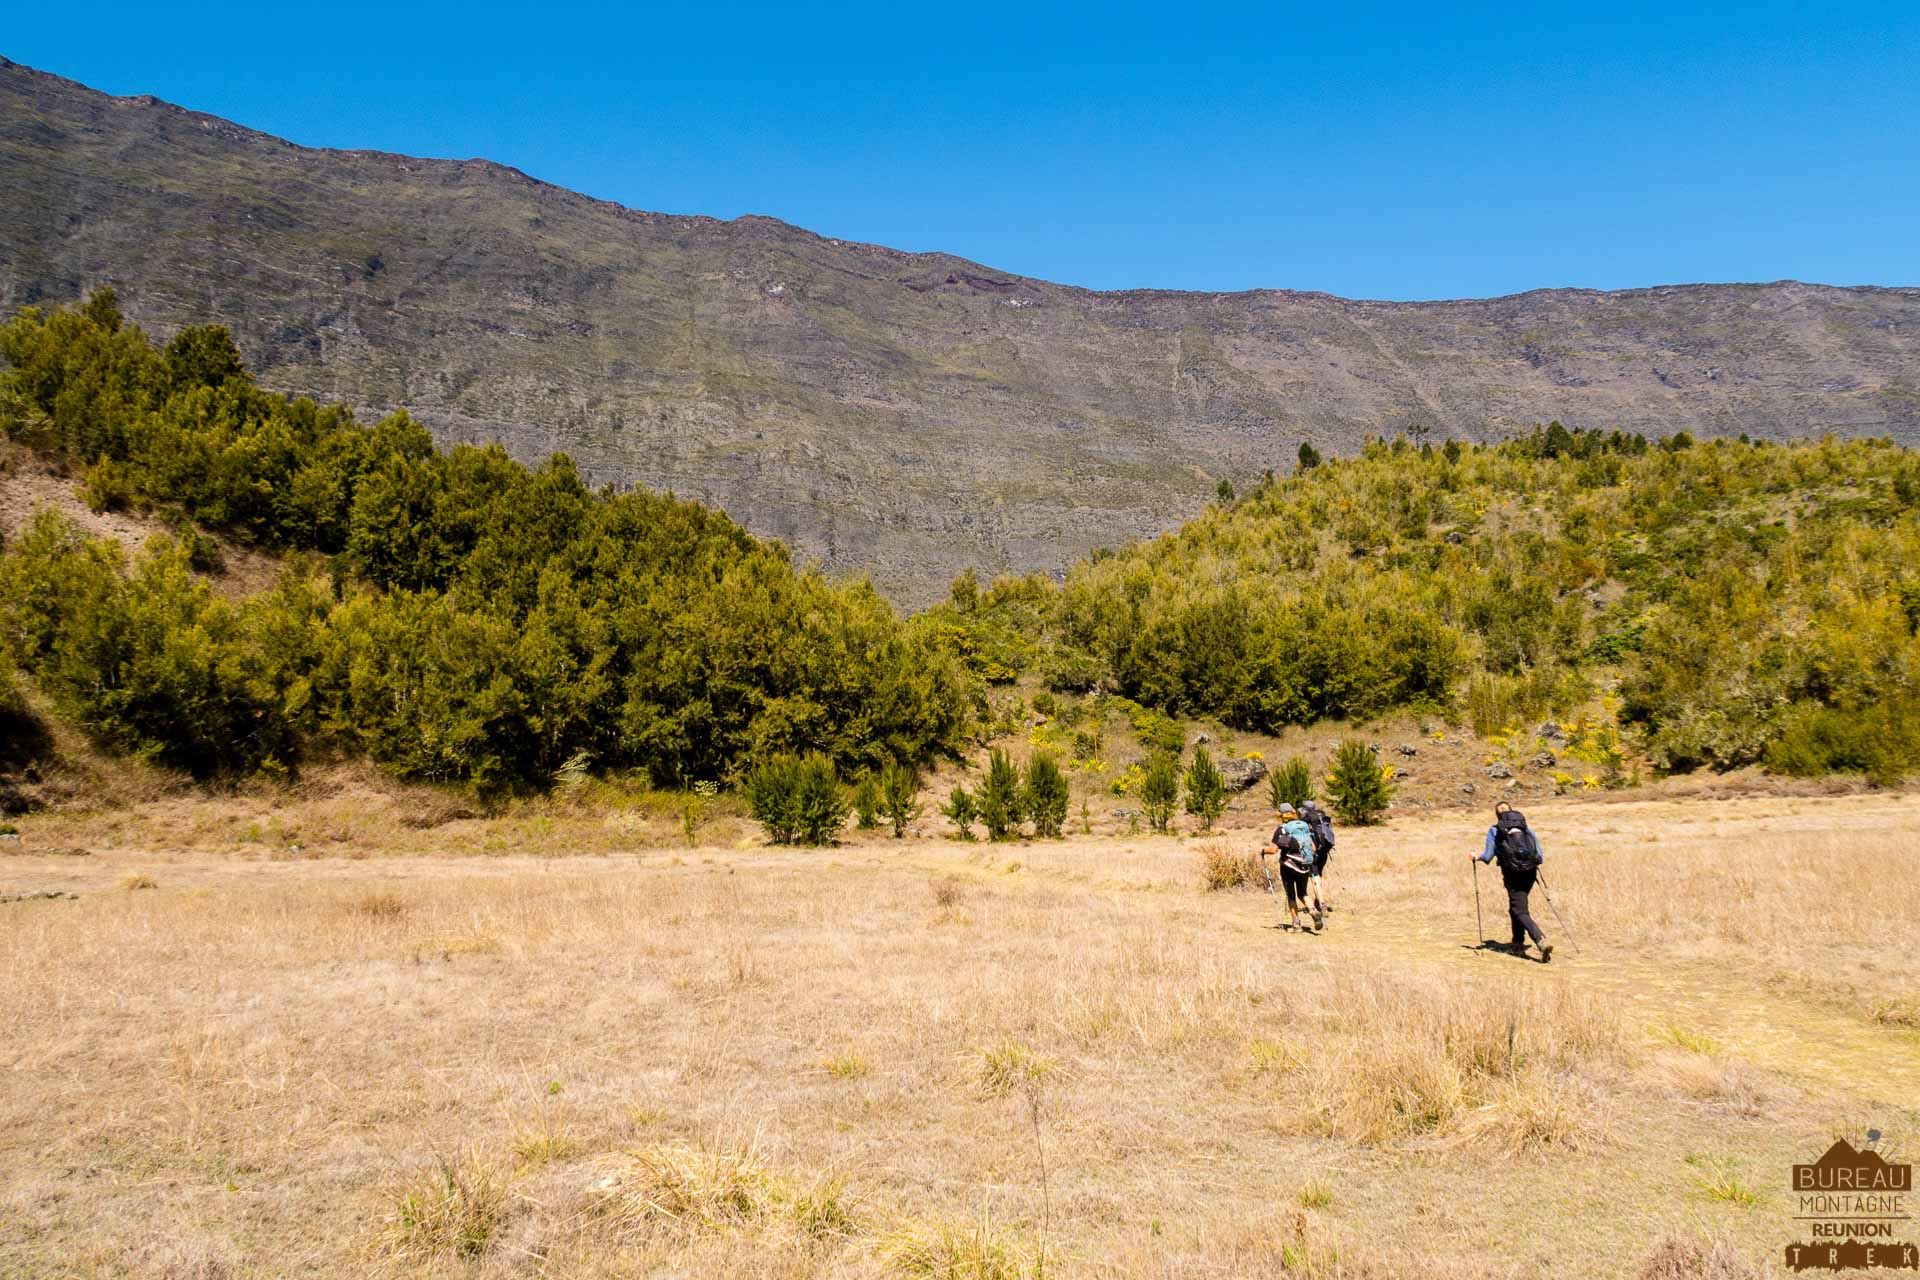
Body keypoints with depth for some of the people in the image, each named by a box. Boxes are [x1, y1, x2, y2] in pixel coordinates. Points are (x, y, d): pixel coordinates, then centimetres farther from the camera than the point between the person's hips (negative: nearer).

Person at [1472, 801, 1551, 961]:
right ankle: (1518, 944, 28)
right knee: (1516, 907, 24)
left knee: (1520, 912, -5)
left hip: (1512, 874, -4)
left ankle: (1541, 941, -26)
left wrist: (1477, 856, 21)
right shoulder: (1526, 828, 16)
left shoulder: (1494, 831, 7)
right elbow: (1541, 857, 13)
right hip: (1530, 872, 4)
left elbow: (1488, 856, 1)